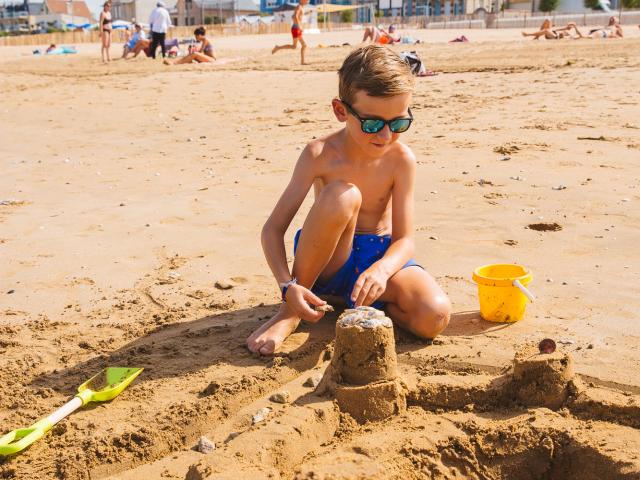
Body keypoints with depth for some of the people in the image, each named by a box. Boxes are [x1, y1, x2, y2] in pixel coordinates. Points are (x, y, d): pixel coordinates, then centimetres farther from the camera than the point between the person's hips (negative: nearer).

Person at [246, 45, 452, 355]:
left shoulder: (401, 159, -14)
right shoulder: (320, 155, -18)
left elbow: (405, 239, -15)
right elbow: (273, 229, -18)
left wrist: (382, 270, -39)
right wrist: (288, 287, -35)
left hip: (380, 256, 2)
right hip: (328, 259, -1)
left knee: (434, 317, -28)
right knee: (342, 195, -36)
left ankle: (361, 299, 3)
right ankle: (290, 311, -18)